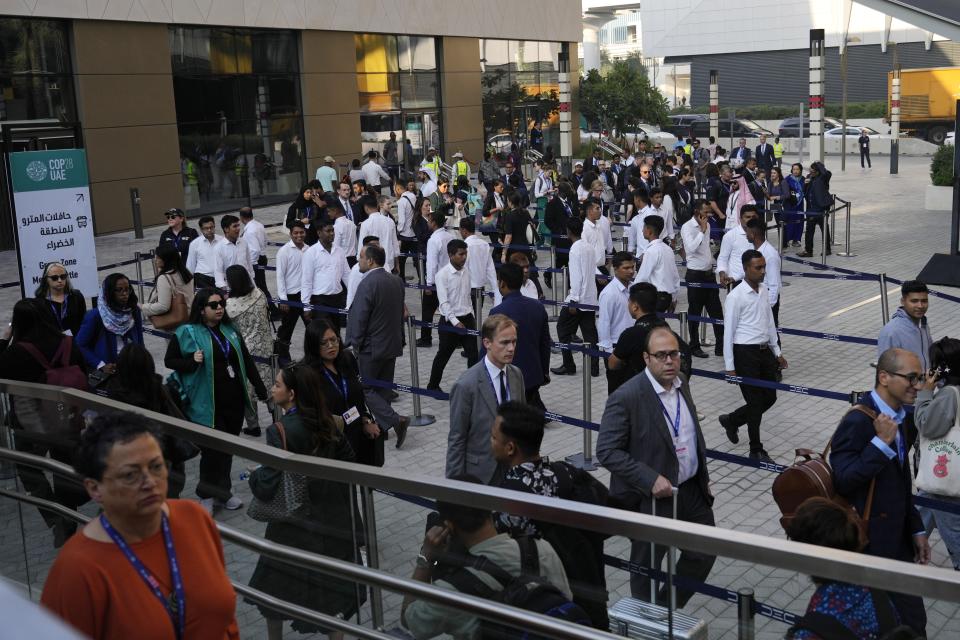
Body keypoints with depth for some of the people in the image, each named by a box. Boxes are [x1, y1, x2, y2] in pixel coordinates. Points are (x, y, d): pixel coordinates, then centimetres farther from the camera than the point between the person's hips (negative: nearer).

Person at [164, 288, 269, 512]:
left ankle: (223, 492, 29)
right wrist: (192, 361, -20)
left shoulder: (230, 330, 9)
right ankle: (207, 496, 20)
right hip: (207, 404, -5)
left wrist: (261, 390, 14)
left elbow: (247, 361, 15)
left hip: (235, 400, 5)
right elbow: (169, 360, -2)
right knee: (212, 450, 0)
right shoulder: (187, 333, -6)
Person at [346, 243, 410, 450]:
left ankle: (395, 420, -11)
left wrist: (354, 344, -8)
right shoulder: (396, 281, 6)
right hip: (393, 345, 8)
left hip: (372, 347, -8)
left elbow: (359, 318, -18)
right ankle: (382, 428, 23)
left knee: (365, 389, 2)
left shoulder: (367, 284, -20)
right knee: (383, 388, 16)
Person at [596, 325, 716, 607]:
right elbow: (607, 451, -21)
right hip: (652, 498, -7)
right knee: (647, 568, 12)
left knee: (703, 554, 18)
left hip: (692, 489, 7)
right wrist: (650, 480, -26)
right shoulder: (626, 397, -22)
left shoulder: (681, 382, 1)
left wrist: (703, 474, 15)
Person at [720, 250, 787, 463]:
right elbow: (728, 333, -14)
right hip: (745, 353, -7)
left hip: (764, 350, 7)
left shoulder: (764, 290, 6)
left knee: (769, 397, 12)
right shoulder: (735, 296, -16)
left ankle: (731, 420, 34)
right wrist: (730, 367, -14)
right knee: (756, 402, 0)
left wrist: (777, 352, 17)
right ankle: (756, 451, 16)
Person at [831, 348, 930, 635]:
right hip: (867, 545, -8)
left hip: (898, 540, 8)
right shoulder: (858, 422, -20)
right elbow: (842, 482, -26)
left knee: (912, 621, 14)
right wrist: (881, 443, -29)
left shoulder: (905, 419, 7)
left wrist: (916, 528, 17)